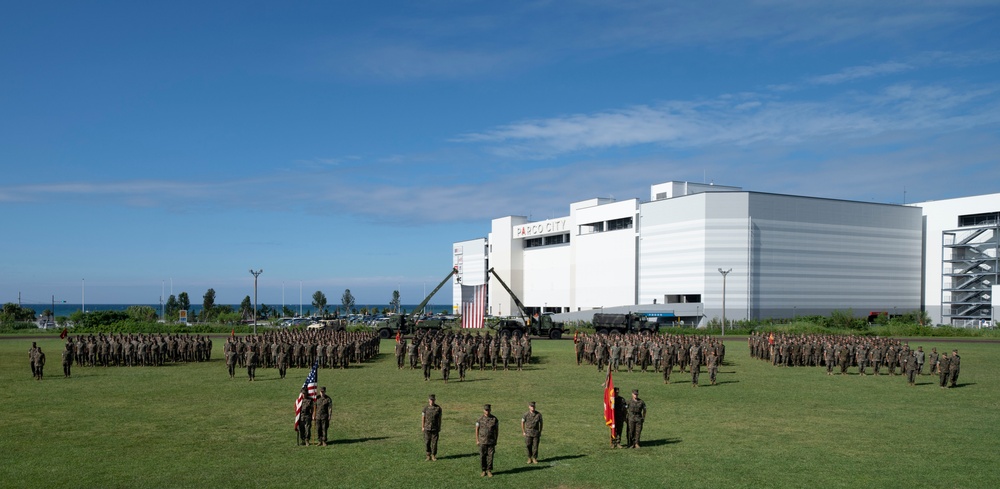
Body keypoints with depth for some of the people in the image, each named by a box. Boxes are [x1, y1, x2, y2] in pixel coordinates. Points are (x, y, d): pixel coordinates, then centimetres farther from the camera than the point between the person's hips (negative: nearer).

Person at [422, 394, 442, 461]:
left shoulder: (438, 408, -4)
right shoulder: (426, 408, -3)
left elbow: (439, 418, 1)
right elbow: (423, 418, 1)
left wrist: (439, 428, 0)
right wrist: (422, 427, -3)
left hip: (435, 428, 0)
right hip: (427, 428, 0)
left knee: (434, 442, 2)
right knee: (427, 442, 2)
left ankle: (433, 456, 14)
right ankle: (428, 456, 14)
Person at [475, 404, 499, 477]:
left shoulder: (494, 419, -4)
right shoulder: (480, 419, -4)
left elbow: (497, 430, 3)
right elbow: (477, 430, 3)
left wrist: (496, 440, 3)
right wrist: (477, 440, 0)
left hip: (491, 441, 0)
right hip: (482, 441, 0)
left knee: (490, 456, 0)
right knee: (482, 456, 2)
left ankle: (489, 471, 11)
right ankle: (484, 471, 15)